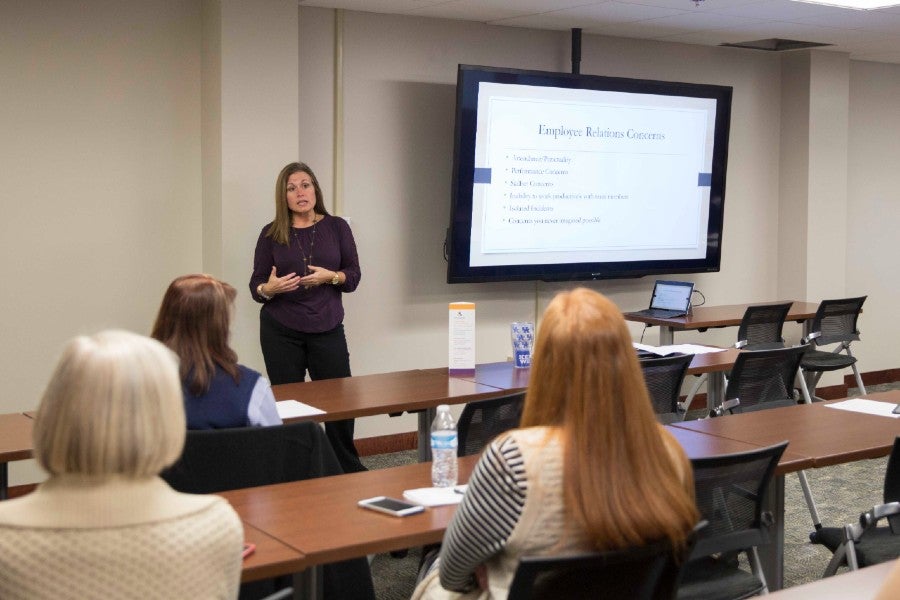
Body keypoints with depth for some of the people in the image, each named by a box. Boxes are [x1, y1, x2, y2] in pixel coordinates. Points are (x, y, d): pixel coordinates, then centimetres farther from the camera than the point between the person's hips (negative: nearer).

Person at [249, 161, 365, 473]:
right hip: (281, 331, 0)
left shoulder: (337, 227, 3)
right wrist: (269, 289, -21)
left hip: (327, 328, 0)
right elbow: (256, 285, 2)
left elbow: (354, 275, 4)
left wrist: (331, 277, -16)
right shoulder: (271, 234, 1)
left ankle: (349, 468, 20)